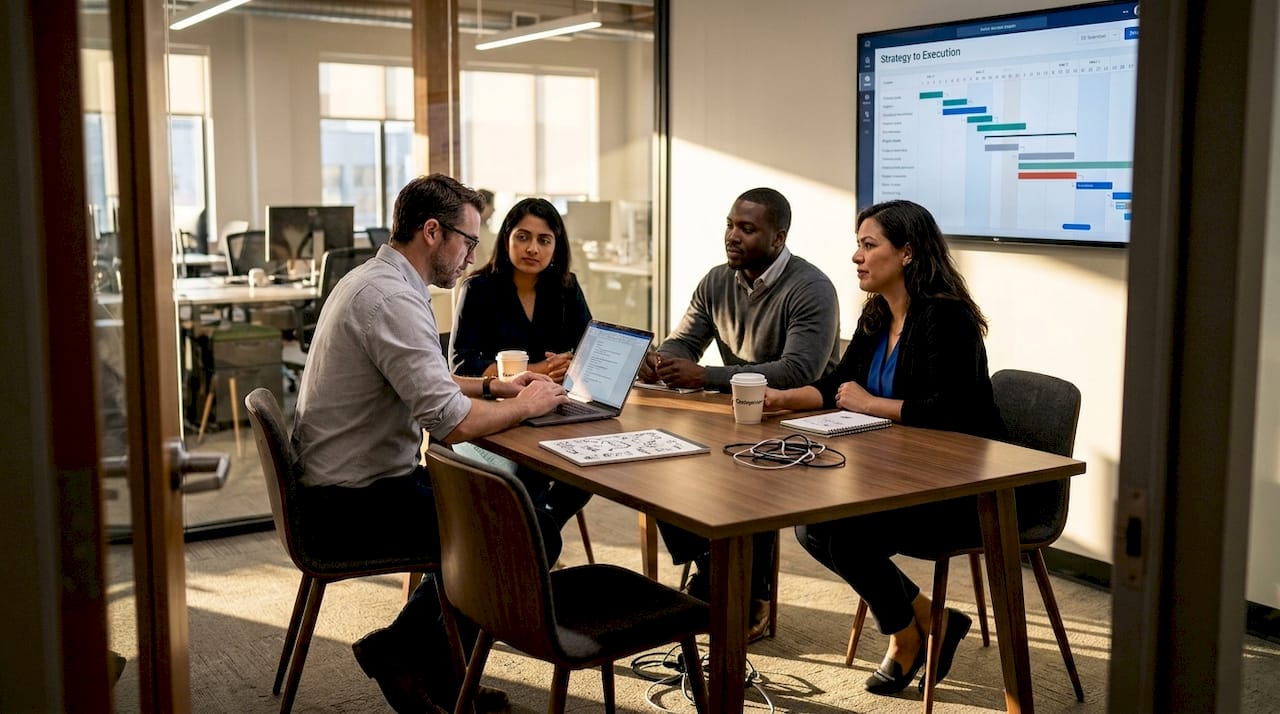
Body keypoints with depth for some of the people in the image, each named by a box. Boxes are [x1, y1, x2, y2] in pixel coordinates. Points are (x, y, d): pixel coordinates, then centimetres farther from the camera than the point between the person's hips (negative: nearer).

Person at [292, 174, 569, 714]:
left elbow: (422, 384, 26)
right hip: (356, 504, -11)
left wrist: (493, 386, 15)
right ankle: (403, 648, 5)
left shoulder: (371, 280, 12)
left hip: (344, 481, 11)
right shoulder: (392, 299, -22)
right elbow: (451, 422, -29)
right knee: (535, 536, -11)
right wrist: (525, 406, -11)